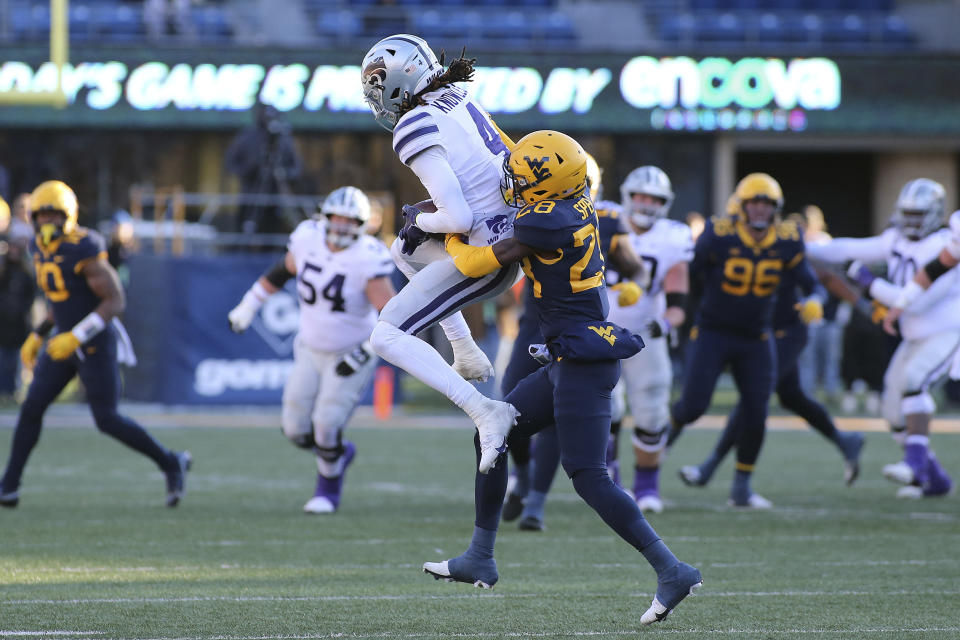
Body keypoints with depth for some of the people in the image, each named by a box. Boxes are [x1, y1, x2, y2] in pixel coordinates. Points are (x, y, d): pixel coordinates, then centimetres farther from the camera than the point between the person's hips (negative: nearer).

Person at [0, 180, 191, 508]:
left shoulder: (84, 251, -21)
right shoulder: (42, 248, 6)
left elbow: (116, 302, -23)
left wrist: (75, 337, -29)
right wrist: (37, 336, 16)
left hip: (94, 345, -8)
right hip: (65, 342, 8)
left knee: (107, 420, -5)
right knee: (32, 408, 2)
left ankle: (171, 464, 12)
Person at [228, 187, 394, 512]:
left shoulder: (367, 259, -22)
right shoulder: (309, 239, -8)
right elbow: (282, 271, 13)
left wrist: (366, 351, -29)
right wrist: (249, 305, 16)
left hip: (351, 356, -5)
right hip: (311, 350, 5)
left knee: (326, 426, -11)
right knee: (296, 429, 3)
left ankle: (328, 489, 16)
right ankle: (340, 453, 34)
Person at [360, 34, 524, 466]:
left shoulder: (415, 130, -18)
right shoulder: (460, 102, 7)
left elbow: (458, 219, -21)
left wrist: (420, 220, -2)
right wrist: (427, 214, 14)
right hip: (515, 233, 9)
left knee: (387, 337, -1)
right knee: (405, 250, 32)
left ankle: (484, 411, -12)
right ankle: (466, 352, 25)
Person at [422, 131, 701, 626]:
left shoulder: (545, 224, -21)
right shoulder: (575, 202, 5)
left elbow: (474, 265, -11)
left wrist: (447, 232, 8)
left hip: (582, 360, -10)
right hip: (572, 359, 10)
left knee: (589, 478, -9)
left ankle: (672, 572, -7)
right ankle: (479, 559, 24)